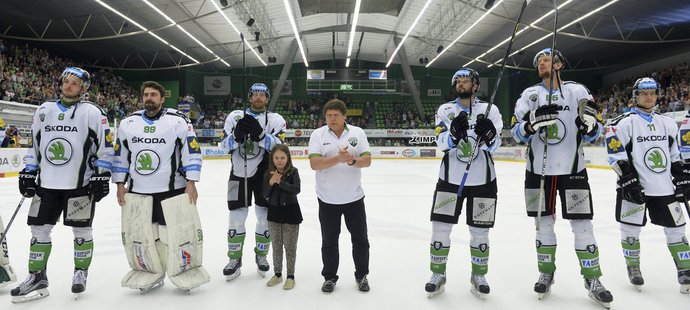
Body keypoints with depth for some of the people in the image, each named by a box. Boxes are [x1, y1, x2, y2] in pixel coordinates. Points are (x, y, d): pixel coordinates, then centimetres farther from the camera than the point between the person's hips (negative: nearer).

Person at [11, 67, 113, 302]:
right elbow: (34, 144, 17)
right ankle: (37, 278, 21)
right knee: (39, 229, 8)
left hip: (80, 184, -5)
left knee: (81, 230, 4)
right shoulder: (44, 110, 11)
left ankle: (81, 273, 22)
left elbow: (105, 145, -7)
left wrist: (102, 176, -11)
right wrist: (28, 173, 12)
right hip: (46, 183, 5)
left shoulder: (92, 112, -5)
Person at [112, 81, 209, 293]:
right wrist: (120, 184, 8)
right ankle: (151, 274, 26)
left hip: (173, 190, -4)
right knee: (139, 235, 9)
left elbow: (192, 151, -7)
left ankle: (185, 272, 18)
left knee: (177, 232, 0)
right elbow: (120, 155, 13)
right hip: (137, 191, 4)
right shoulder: (128, 123, 7)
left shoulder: (178, 121, -6)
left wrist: (191, 182, -12)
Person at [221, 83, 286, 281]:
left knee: (265, 216, 6)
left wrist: (259, 133, -27)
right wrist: (237, 134, -21)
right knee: (236, 218, 4)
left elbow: (278, 146, -13)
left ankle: (261, 255, 25)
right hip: (239, 173, 1)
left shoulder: (275, 120, 0)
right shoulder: (235, 116, 4)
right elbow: (226, 145, -2)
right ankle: (235, 259, 18)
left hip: (264, 174, 0)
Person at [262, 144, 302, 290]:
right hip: (274, 212, 4)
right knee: (276, 245, 14)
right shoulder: (268, 174, 0)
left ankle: (290, 276, 17)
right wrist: (271, 182, -22)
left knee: (290, 246, 5)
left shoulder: (293, 172, -8)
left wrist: (280, 182, -29)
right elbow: (265, 194, -4)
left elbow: (296, 189, -20)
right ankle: (277, 274, 28)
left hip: (290, 212, -3)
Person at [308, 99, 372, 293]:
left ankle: (361, 275, 31)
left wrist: (353, 161, -27)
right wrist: (338, 158, -29)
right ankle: (330, 277, 29)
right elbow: (314, 164, -17)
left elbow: (367, 160, -7)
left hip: (354, 197, 1)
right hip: (328, 199, -1)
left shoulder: (357, 133, -1)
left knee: (360, 238, 12)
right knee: (329, 240, 12)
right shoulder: (317, 135, -6)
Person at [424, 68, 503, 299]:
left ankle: (478, 276, 26)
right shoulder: (445, 110, 4)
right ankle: (438, 275, 17)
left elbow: (493, 146, -6)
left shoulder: (490, 109, 2)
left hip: (482, 180, 0)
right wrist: (455, 132, -29)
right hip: (450, 178, 1)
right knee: (440, 227, 1)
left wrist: (487, 134, -27)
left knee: (480, 231, 7)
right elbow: (442, 143, -8)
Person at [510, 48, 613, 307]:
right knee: (543, 223, 8)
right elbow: (517, 133, -6)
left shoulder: (577, 91, 1)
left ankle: (592, 280, 14)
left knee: (582, 225, 1)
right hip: (539, 170, 1)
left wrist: (590, 124, -23)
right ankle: (546, 274, 23)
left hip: (572, 169, -1)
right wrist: (533, 123, -26)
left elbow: (592, 134, 0)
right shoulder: (530, 94, 4)